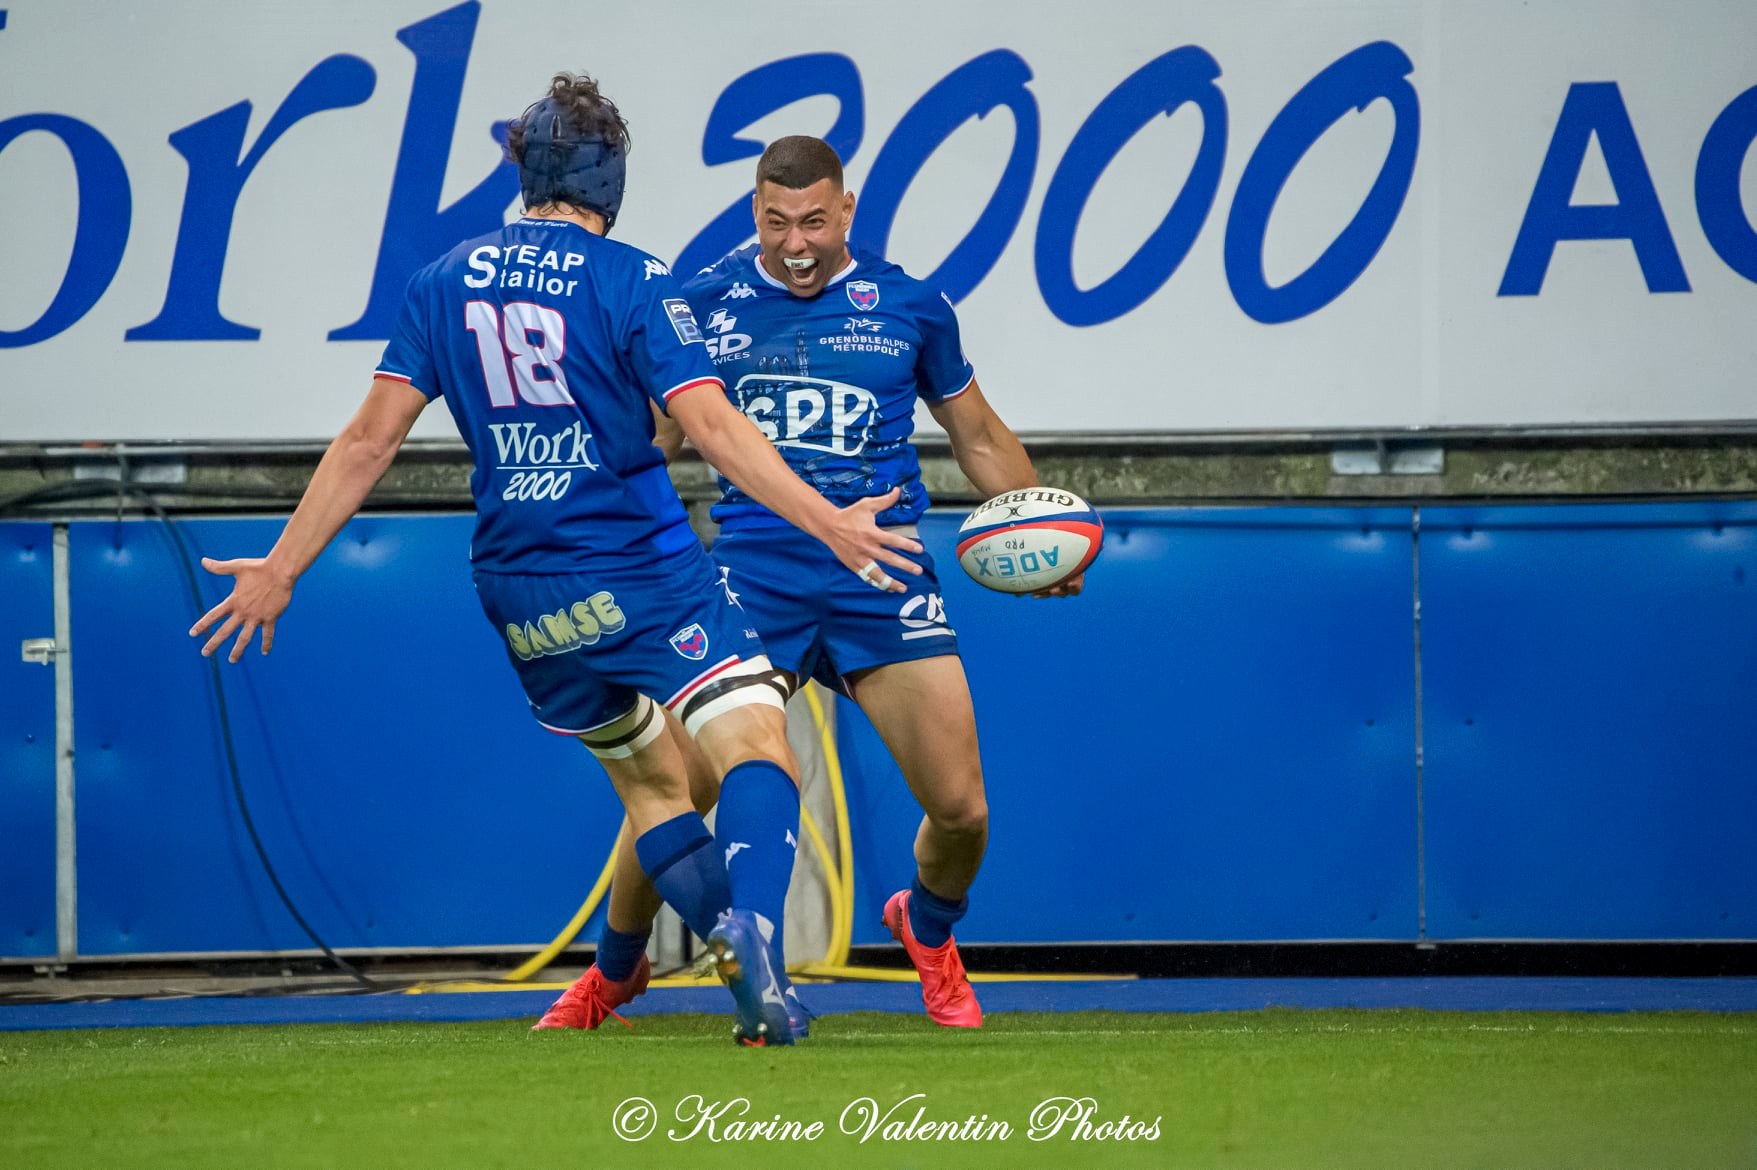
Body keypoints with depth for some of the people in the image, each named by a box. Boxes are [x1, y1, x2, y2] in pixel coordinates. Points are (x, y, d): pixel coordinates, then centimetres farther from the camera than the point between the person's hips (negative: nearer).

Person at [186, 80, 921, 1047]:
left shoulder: (445, 282, 8)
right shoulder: (630, 281, -6)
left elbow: (370, 439, 5)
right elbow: (712, 427, -15)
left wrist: (280, 569, 9)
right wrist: (828, 523, -15)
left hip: (517, 594, 5)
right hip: (640, 570, -5)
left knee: (649, 777, 21)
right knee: (757, 749, -14)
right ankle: (748, 924, -41)